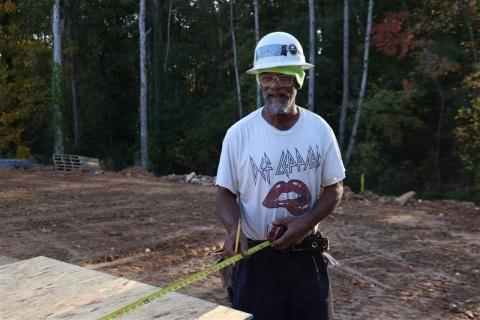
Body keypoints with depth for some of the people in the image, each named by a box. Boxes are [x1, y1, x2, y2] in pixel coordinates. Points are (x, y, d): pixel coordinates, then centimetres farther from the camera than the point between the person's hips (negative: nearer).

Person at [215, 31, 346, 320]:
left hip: (307, 256, 2)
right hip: (257, 257, -2)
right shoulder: (239, 133, -9)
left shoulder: (319, 129, -3)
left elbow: (334, 188, 2)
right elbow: (225, 193, -3)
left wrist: (306, 222, -15)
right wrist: (235, 228, -23)